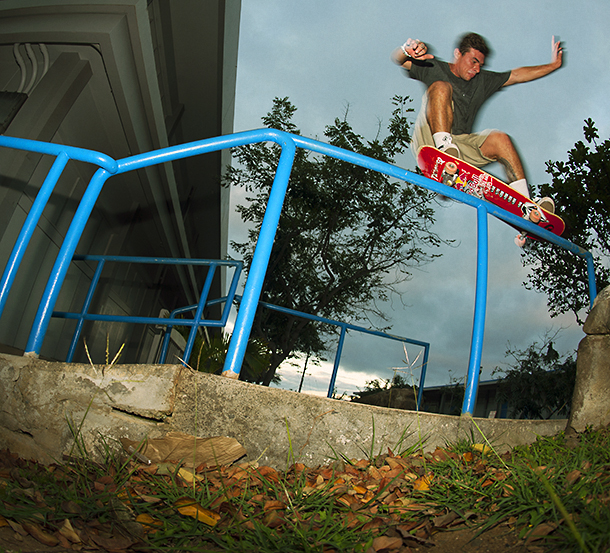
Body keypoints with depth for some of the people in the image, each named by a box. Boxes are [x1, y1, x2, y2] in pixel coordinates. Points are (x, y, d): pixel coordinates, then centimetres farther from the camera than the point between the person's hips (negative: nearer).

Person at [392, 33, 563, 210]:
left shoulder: (483, 80, 25)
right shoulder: (435, 69, 11)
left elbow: (518, 75, 31)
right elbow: (397, 59, 0)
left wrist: (553, 64, 27)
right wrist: (407, 49, -22)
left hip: (461, 144, 4)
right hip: (429, 141, -4)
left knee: (499, 139, -22)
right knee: (441, 87, -22)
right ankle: (445, 147, -42)